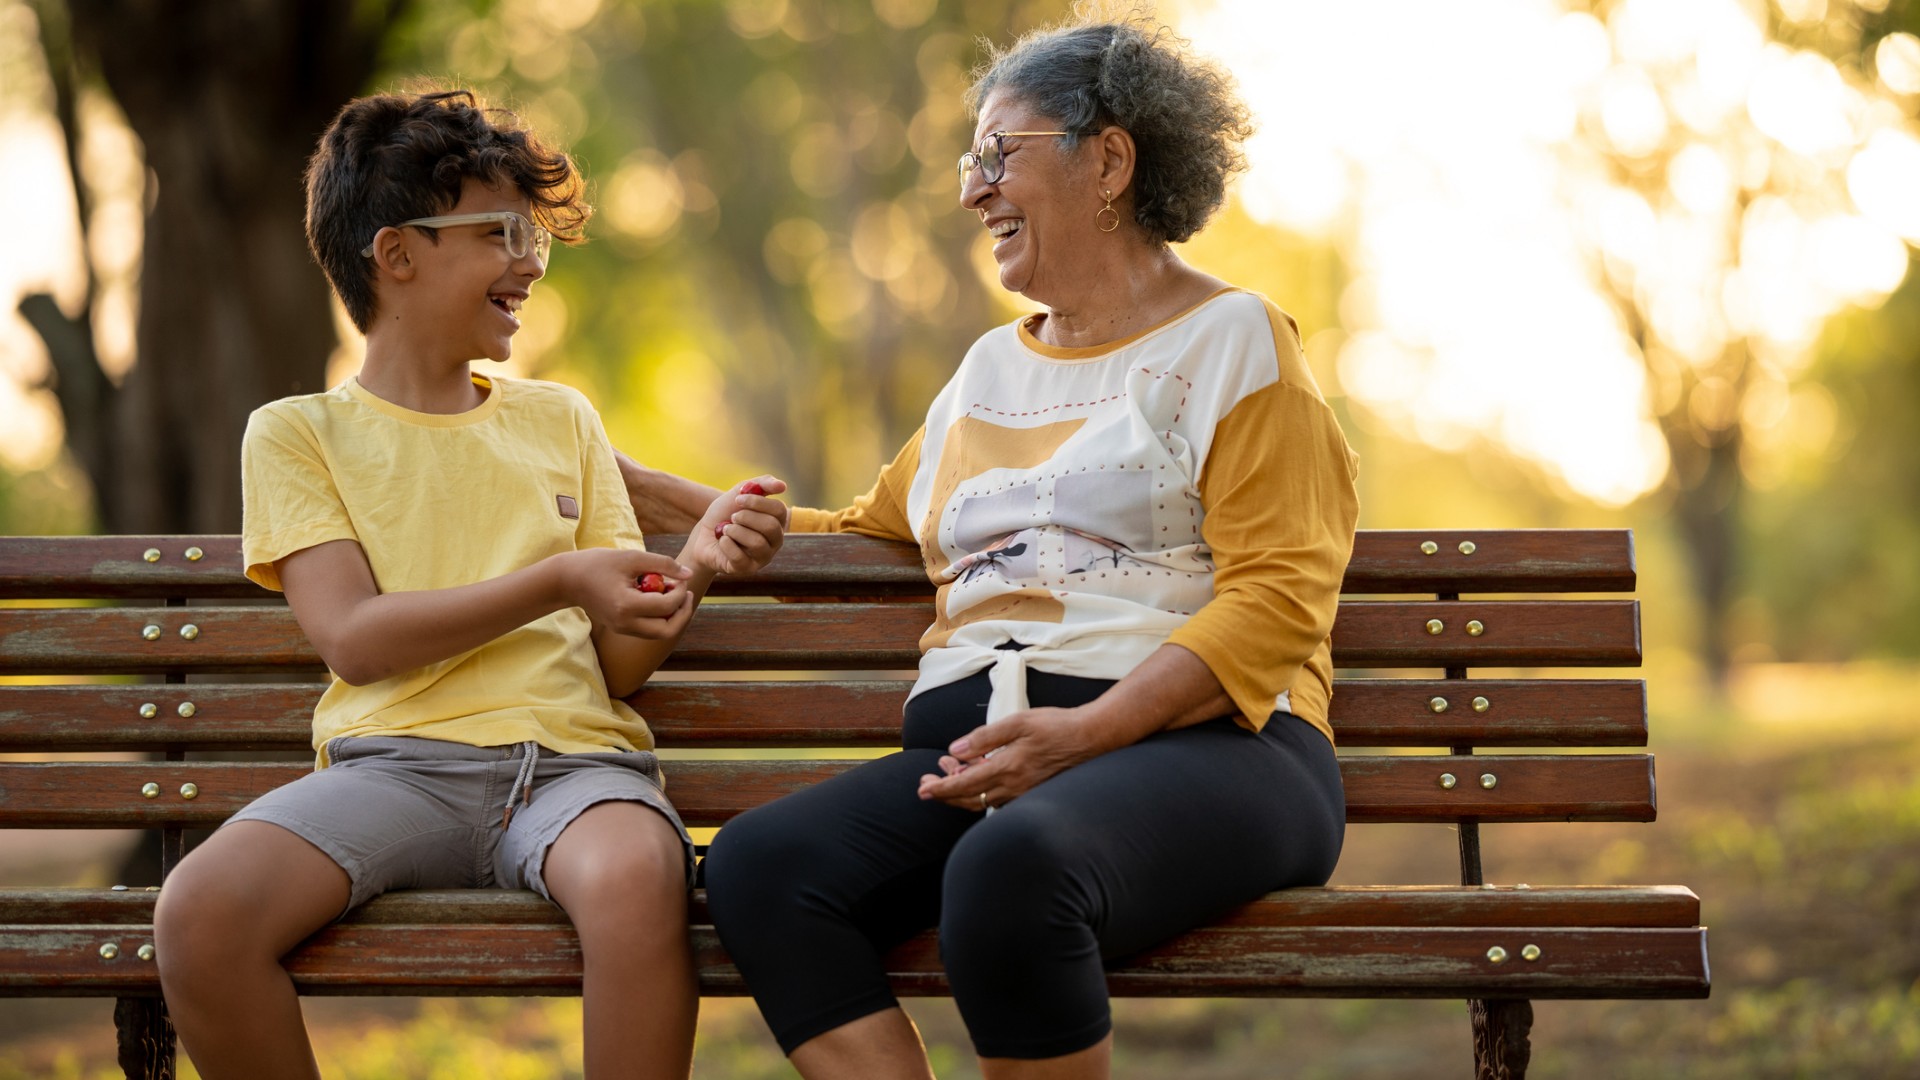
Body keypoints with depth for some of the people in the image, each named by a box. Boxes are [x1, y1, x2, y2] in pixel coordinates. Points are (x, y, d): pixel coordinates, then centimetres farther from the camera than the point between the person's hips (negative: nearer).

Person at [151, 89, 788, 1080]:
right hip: (395, 763, -1)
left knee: (636, 876, -37)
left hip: (568, 756, 1)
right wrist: (557, 583, -11)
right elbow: (355, 639, -3)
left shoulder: (559, 421, 22)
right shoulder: (297, 433, 12)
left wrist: (696, 563, -3)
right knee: (199, 913, -31)